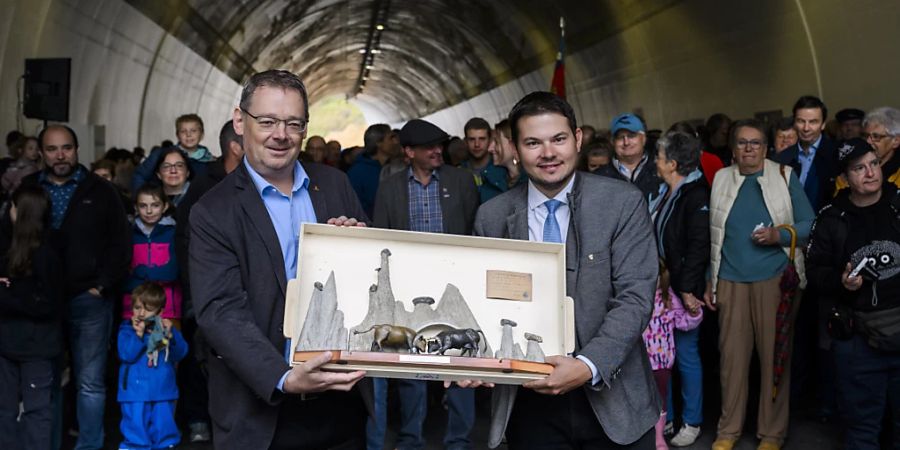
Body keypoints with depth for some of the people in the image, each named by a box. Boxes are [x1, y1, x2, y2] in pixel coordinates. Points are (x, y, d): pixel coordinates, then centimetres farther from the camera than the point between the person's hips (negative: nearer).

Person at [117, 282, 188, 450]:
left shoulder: (165, 329, 6)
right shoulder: (127, 330, 0)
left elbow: (180, 353, -4)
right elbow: (127, 355, -15)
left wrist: (170, 335, -18)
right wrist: (139, 334, -22)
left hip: (163, 392, 2)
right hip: (136, 393, -2)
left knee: (164, 428, 11)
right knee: (136, 429, -1)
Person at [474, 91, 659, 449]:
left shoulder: (623, 202, -7)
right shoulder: (492, 217, -1)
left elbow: (635, 298, -13)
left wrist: (588, 366, -25)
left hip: (612, 399, -1)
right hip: (530, 400, 1)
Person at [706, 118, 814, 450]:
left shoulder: (785, 176, 3)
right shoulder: (721, 179, 9)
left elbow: (809, 224, 3)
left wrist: (779, 235, -16)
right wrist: (709, 281, 10)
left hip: (775, 279, -2)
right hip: (731, 281, 2)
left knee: (774, 355, 3)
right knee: (732, 355, 3)